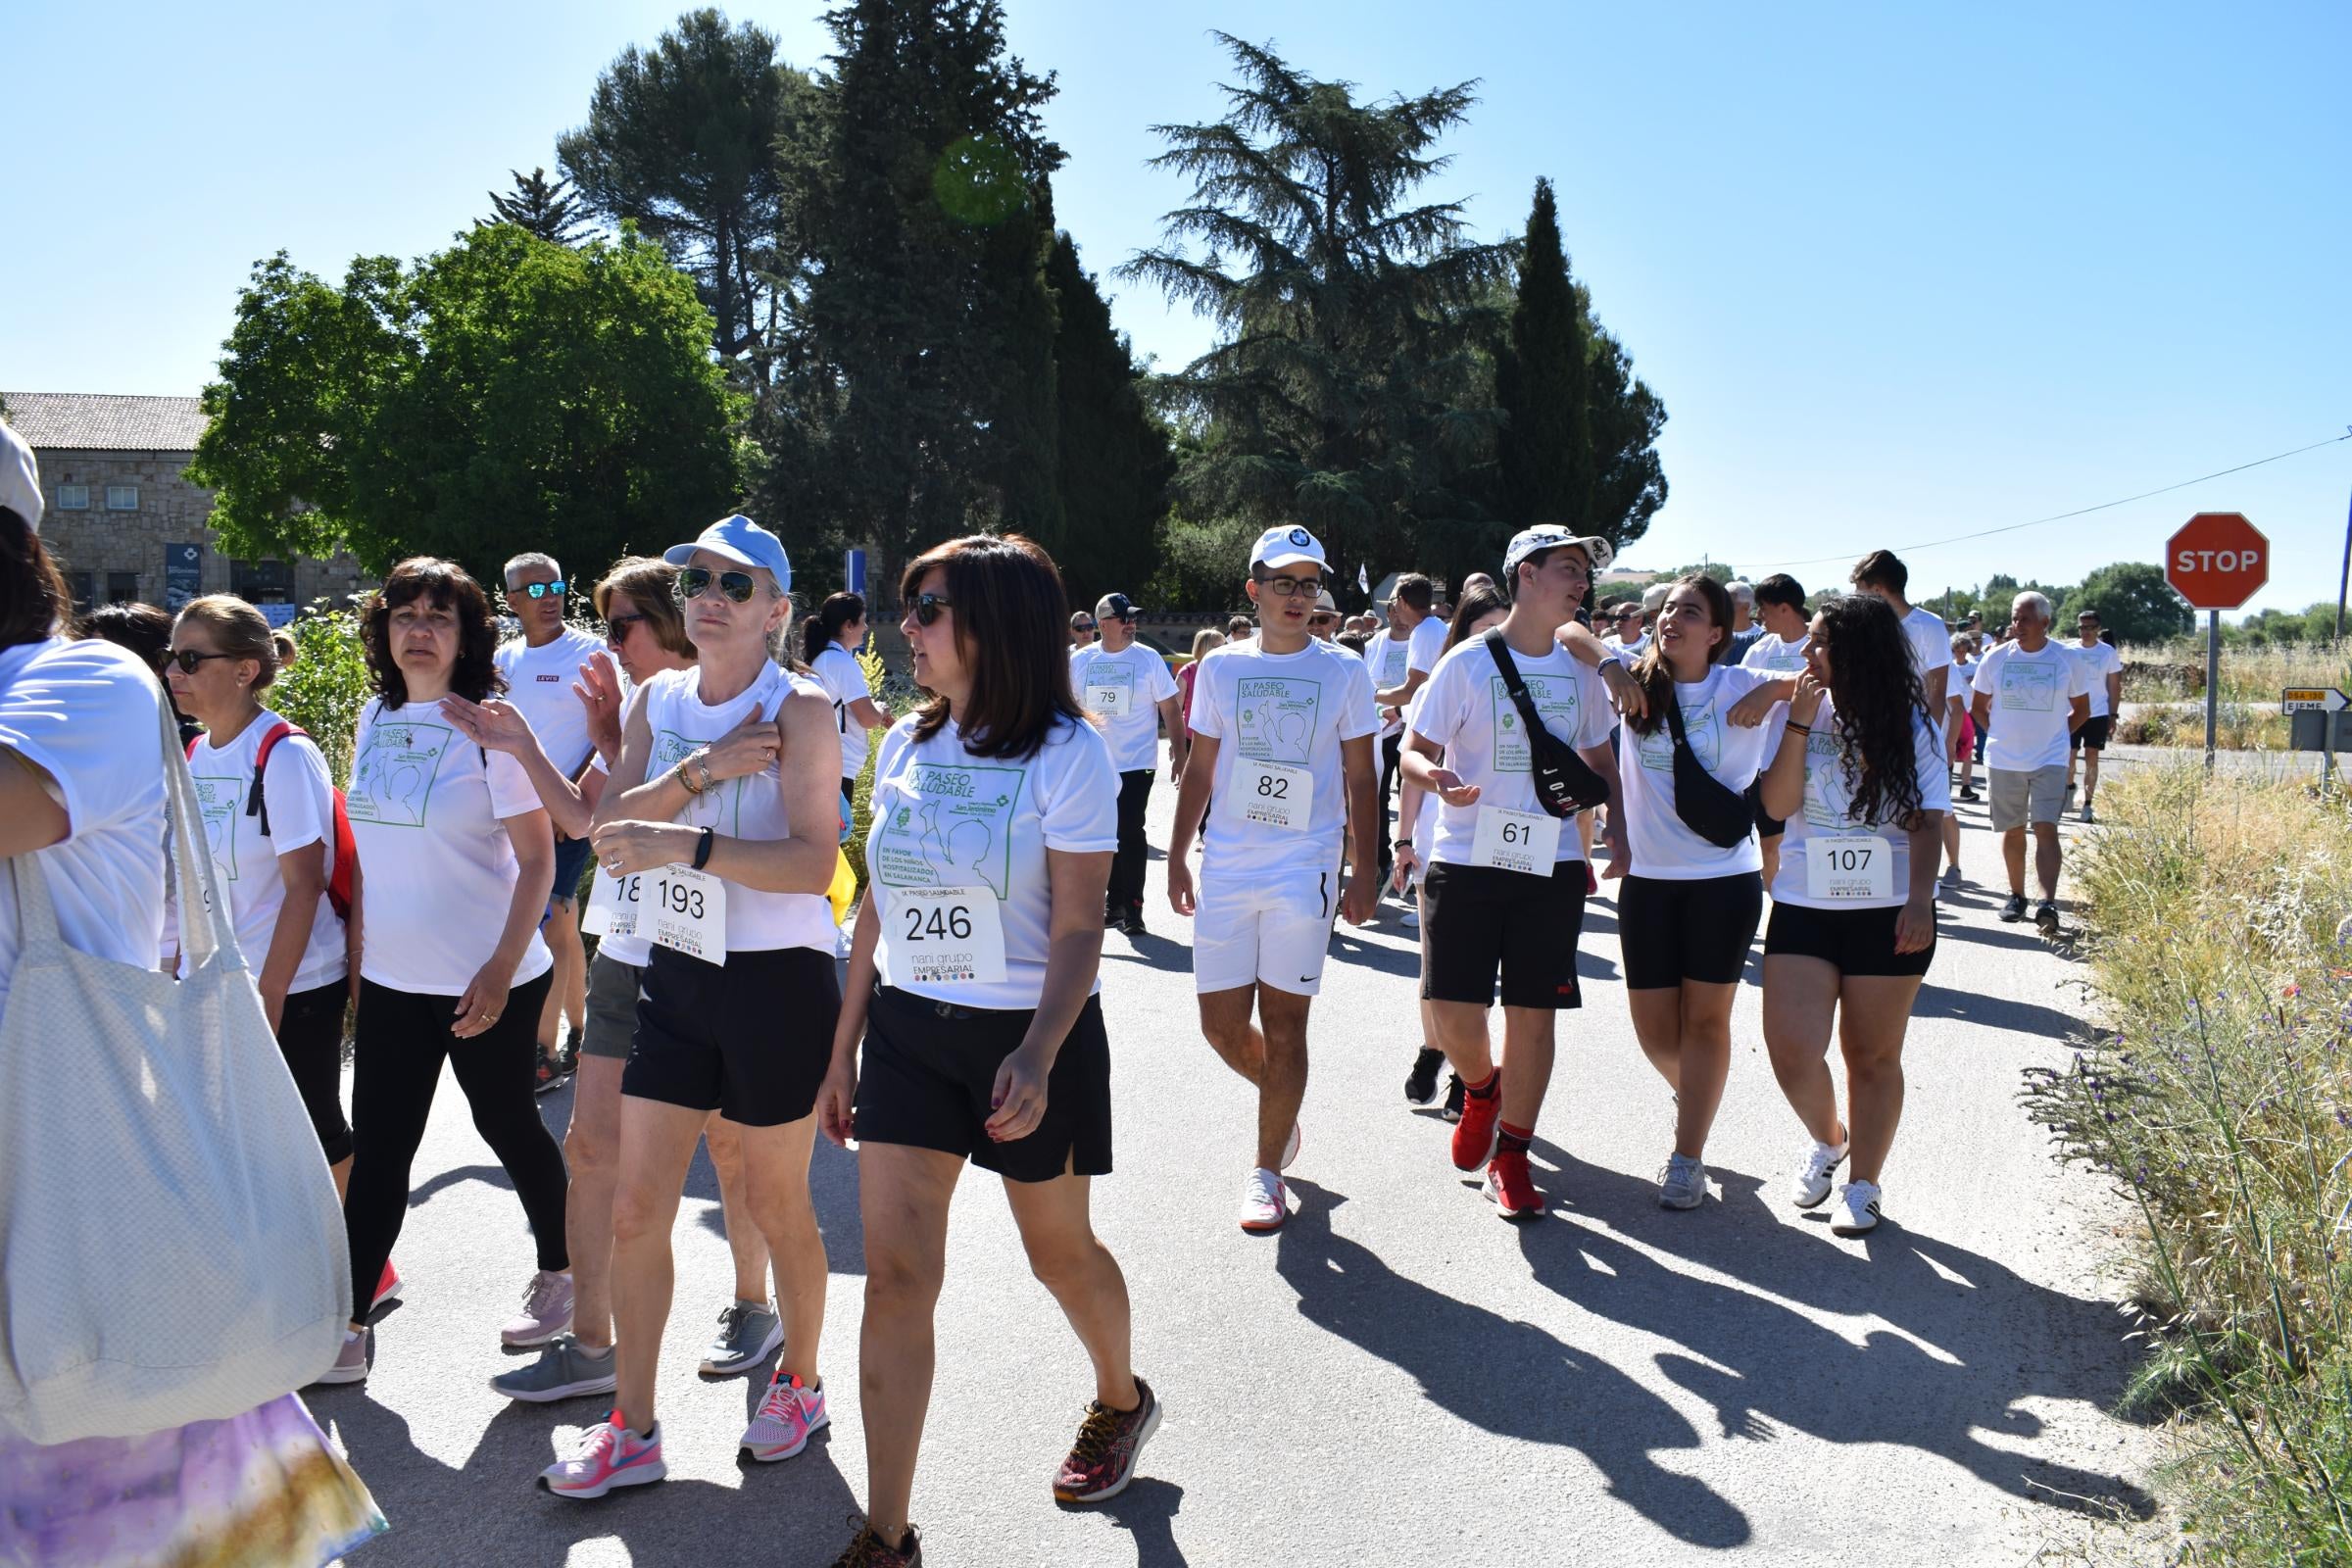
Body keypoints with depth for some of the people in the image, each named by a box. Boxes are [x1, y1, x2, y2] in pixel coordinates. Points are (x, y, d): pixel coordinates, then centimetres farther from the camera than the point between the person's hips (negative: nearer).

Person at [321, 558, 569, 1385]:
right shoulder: (374, 718, 6)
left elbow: (539, 859, -13)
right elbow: (369, 843, 16)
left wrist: (502, 968, -18)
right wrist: (355, 945, 14)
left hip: (487, 982, -5)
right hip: (392, 978, 5)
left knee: (507, 1125, 10)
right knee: (377, 1148, 6)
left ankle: (559, 1272, 32)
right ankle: (347, 1328, 14)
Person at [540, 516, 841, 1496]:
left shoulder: (799, 708, -11)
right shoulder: (657, 700, 7)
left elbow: (813, 863, -21)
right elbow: (607, 825, -3)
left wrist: (690, 843, -30)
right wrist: (699, 770, -17)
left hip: (777, 978, -5)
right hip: (675, 975, 5)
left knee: (776, 1203, 10)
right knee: (635, 1209, 6)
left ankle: (798, 1381, 34)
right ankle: (632, 1430, 20)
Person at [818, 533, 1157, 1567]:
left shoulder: (1067, 753, -12)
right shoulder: (905, 746, 5)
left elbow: (1078, 930, -15)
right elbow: (879, 907, 11)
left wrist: (1037, 1054, -28)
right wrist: (844, 1048, 11)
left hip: (1029, 1034, -4)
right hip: (907, 1028, 5)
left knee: (1059, 1251, 14)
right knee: (895, 1273, 0)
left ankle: (1121, 1401, 45)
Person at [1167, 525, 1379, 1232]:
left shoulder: (1343, 671, 2)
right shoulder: (1221, 667, 7)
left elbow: (1360, 782, 4)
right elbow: (1200, 771, 13)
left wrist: (1364, 872, -1)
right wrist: (1177, 856, 10)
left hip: (1304, 868, -2)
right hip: (1226, 864, 3)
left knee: (1283, 1020, -1)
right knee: (1222, 1022, 4)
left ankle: (1266, 1172, 11)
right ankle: (1282, 1101, 34)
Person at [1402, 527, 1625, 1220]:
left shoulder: (1579, 672, 9)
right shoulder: (1468, 662, -4)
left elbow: (1600, 758, 21)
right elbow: (1414, 750, -3)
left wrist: (1617, 825, 5)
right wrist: (1437, 777, -26)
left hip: (1551, 863, 3)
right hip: (1467, 859, -3)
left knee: (1533, 1011, 3)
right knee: (1456, 1013, -5)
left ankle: (1512, 1156, 17)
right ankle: (1481, 1089, 30)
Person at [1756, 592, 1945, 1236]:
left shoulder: (1911, 724, -2)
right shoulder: (1800, 712, 1)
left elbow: (1925, 820, -3)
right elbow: (1777, 803, -7)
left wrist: (1919, 899, -15)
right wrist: (1800, 722, -14)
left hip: (1889, 913, -1)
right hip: (1804, 908, 1)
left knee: (1872, 1055, 8)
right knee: (1792, 1050, -7)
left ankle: (1861, 1184, 24)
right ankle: (1826, 1140, 25)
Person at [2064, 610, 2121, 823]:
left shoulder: (2108, 652, 2)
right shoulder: (2068, 651, 0)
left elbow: (2114, 686, 5)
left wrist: (2113, 715, 1)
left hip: (2098, 714, 0)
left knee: (2091, 759, 2)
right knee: (2069, 757, 1)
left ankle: (2087, 805, 8)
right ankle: (2070, 787, 30)